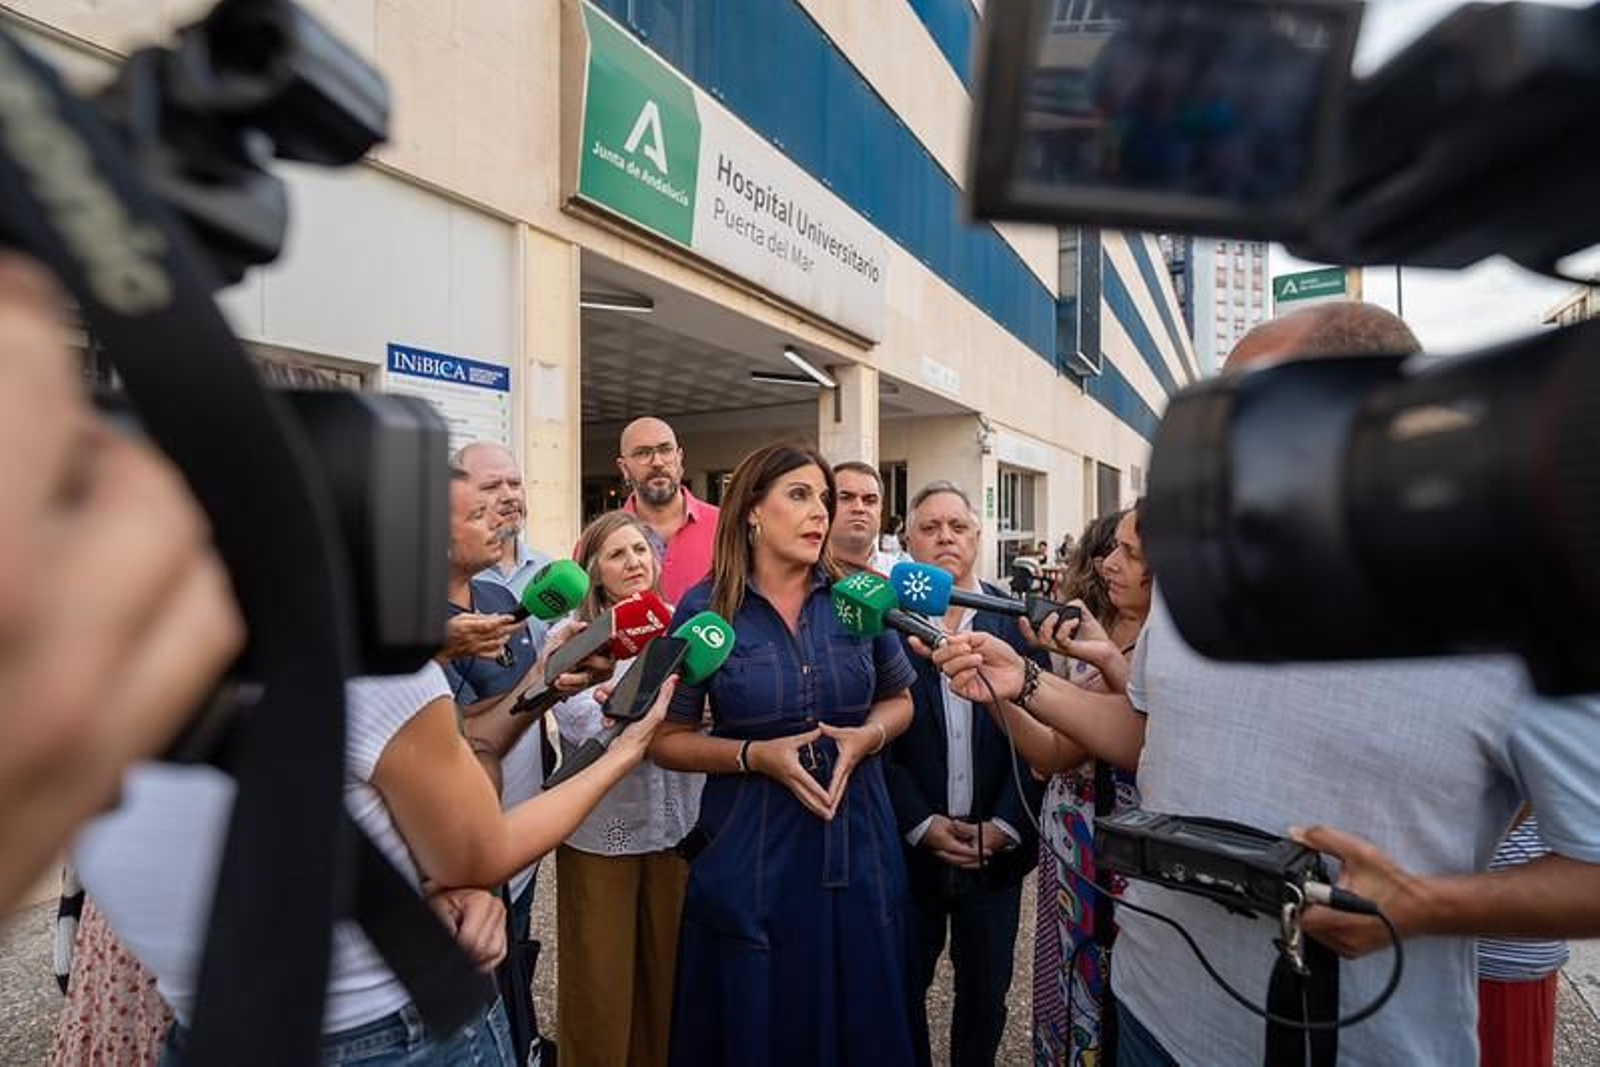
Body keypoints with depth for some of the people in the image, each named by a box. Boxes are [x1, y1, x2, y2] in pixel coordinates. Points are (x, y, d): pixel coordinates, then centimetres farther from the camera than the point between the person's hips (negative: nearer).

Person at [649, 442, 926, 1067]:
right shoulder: (705, 609, -8)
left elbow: (898, 700, 11)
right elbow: (668, 739, -3)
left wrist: (867, 736, -10)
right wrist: (756, 755, -17)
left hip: (857, 852, 2)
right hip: (750, 857, -2)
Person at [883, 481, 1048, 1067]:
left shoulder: (1019, 620, -2)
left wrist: (1004, 826, -9)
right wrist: (922, 824, -12)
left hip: (997, 848, 2)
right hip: (908, 846, -1)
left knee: (986, 995, 18)